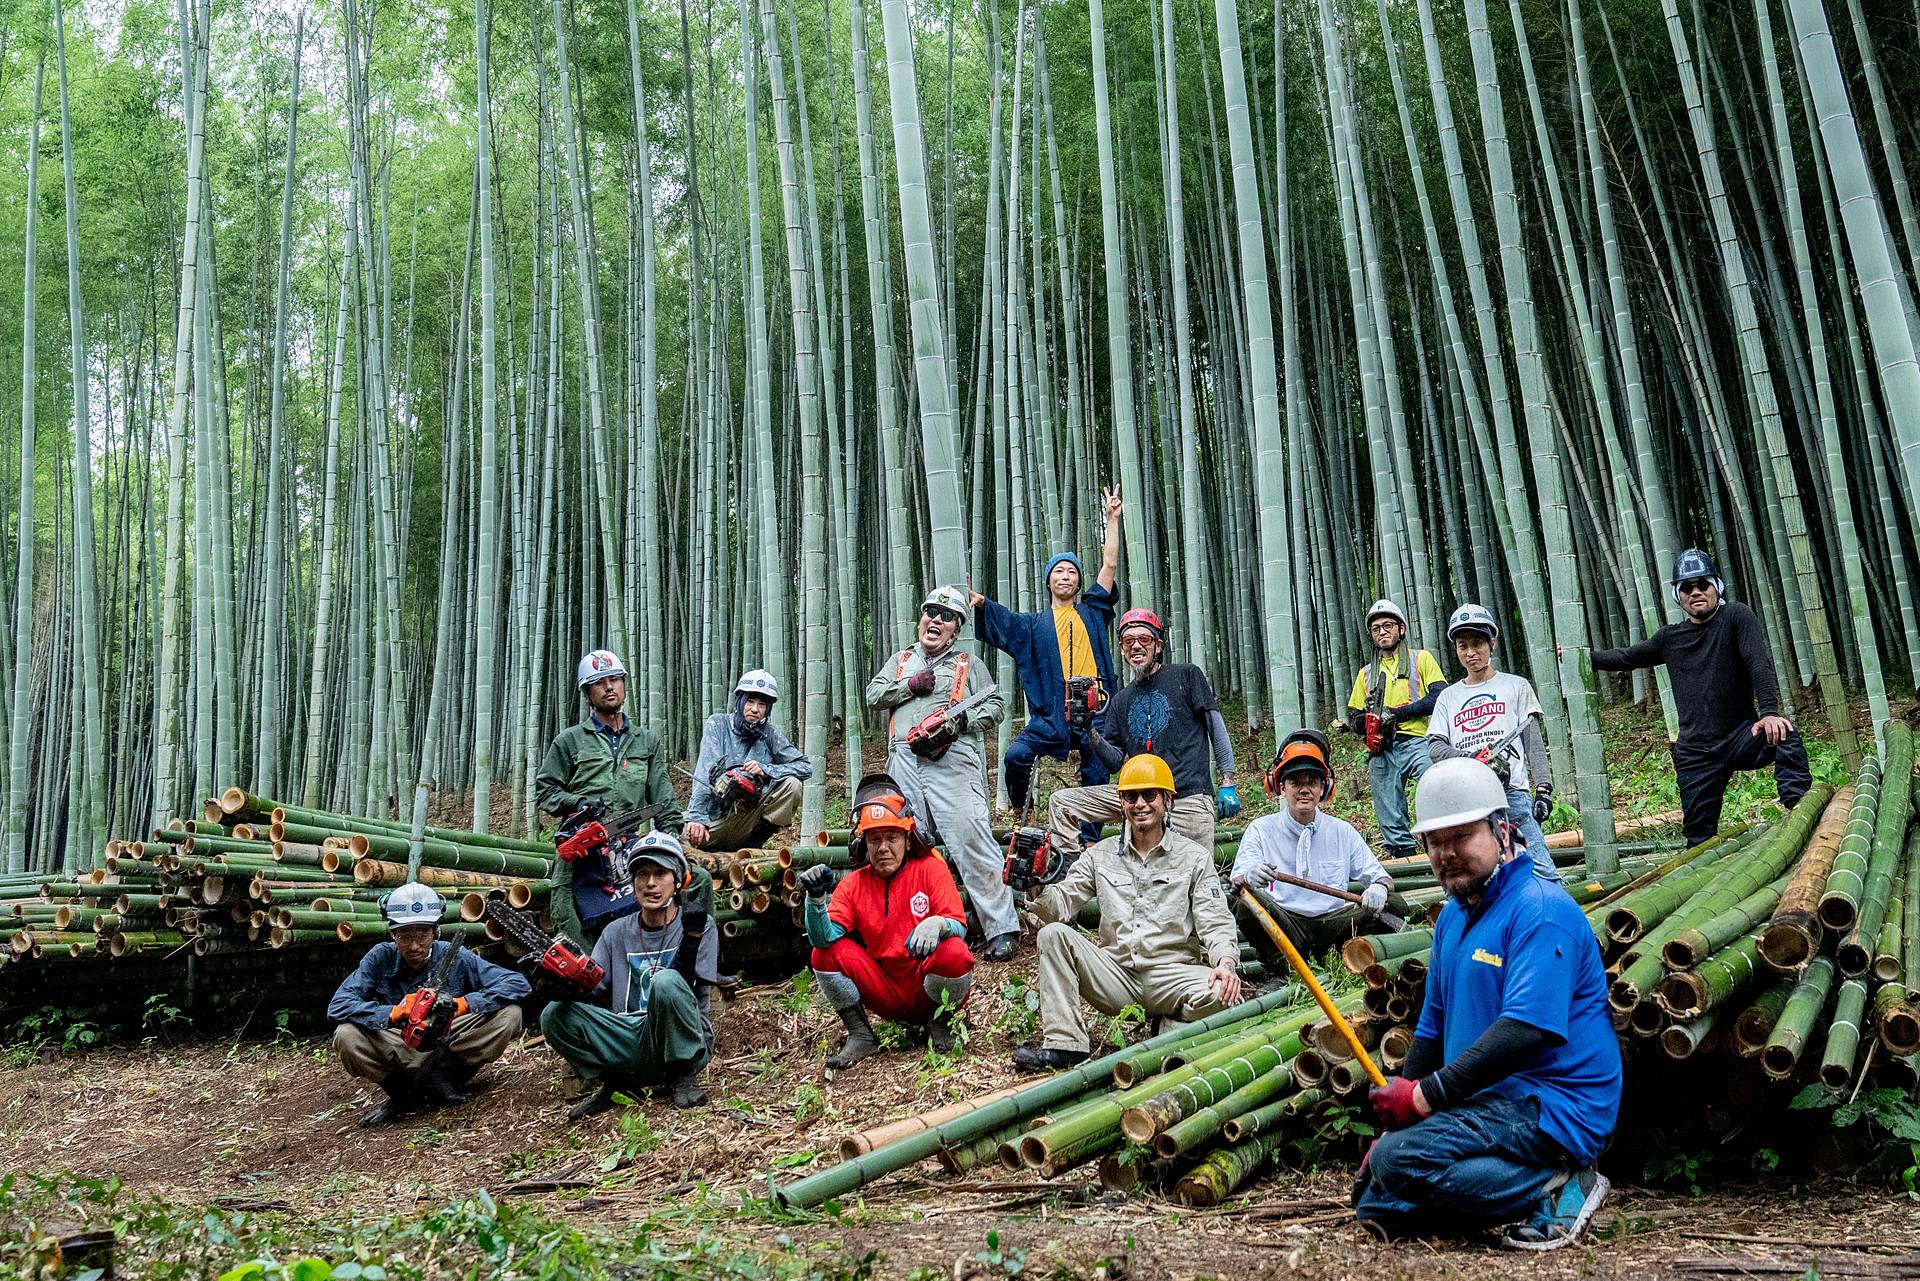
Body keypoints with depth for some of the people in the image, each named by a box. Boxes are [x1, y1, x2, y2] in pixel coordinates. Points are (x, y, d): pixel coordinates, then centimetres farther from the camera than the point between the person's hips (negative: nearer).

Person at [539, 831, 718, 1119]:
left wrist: (690, 943, -26)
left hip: (681, 1046, -4)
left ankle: (684, 1077, -14)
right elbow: (592, 990, 3)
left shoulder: (699, 927, -1)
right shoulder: (616, 932, 11)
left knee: (666, 981, -33)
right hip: (630, 1040, 4)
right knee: (554, 1015, -15)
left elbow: (690, 995, -11)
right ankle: (608, 1083, 3)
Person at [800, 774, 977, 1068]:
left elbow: (959, 926, -15)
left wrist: (937, 924, -38)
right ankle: (860, 1036, 1)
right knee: (826, 953, -15)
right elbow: (825, 937, -11)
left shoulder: (930, 869, -4)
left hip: (927, 984, -2)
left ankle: (939, 1022, -1)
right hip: (888, 997, 2)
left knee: (954, 953, -33)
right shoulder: (853, 884, 2)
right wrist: (816, 898, -30)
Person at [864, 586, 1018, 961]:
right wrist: (911, 685, 1)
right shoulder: (900, 661, 25)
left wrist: (962, 720, -11)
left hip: (953, 760, -4)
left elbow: (995, 705, 8)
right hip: (904, 761, 4)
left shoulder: (969, 665, 16)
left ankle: (1001, 929, -15)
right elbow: (873, 696, 15)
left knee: (971, 839, -15)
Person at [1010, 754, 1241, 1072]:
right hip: (1115, 972, 3)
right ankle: (1064, 1044, -22)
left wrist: (1226, 962, -23)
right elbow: (1060, 905, 4)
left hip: (1172, 971, -3)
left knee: (1221, 993, -34)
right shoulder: (1100, 855, 13)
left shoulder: (1195, 858, 7)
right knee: (1054, 934, -18)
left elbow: (1215, 922, -2)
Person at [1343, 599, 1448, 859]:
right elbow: (1353, 719, 22)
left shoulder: (1421, 659, 13)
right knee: (1391, 825, 1)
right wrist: (1366, 718, -3)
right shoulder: (1366, 674, 25)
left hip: (1416, 743, -4)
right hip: (1381, 752, 4)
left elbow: (1439, 698, -3)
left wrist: (1396, 713, -9)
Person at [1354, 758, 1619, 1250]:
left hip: (1552, 1109, -10)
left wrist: (1425, 1096, -24)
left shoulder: (1540, 910, -15)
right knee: (1370, 1190, 7)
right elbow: (1432, 1030, 20)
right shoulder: (1452, 917, 15)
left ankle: (1555, 1187, -12)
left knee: (1399, 1162, -27)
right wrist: (1395, 1119, 10)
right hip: (1487, 1102, 10)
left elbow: (1526, 1029, -26)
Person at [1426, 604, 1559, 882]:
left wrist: (1543, 788, -4)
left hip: (1512, 791, -2)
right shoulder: (1447, 697, 20)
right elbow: (1434, 747, 7)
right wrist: (1472, 758, -13)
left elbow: (1534, 743, 9)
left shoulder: (1516, 686, 15)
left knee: (1541, 869, -14)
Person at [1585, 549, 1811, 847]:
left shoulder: (1736, 617, -3)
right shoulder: (1670, 638, 10)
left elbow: (1760, 664, -17)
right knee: (1700, 838, 1)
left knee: (1783, 734, -35)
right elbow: (1627, 658, 25)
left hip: (1742, 737, -3)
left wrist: (1769, 712, -31)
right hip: (1696, 754, 4)